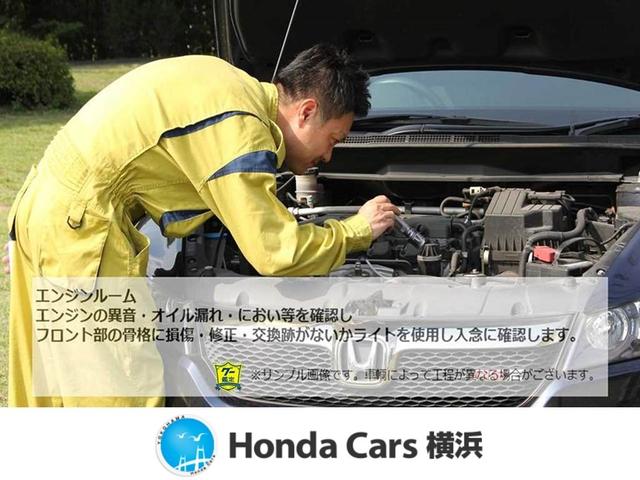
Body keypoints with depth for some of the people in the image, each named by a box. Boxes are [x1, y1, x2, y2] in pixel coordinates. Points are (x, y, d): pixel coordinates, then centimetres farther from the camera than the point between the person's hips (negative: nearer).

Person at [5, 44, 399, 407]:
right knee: (123, 389, -3)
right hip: (79, 224, -10)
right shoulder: (239, 127, -19)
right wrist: (359, 230, -4)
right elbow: (277, 254, -19)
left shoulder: (227, 82, 10)